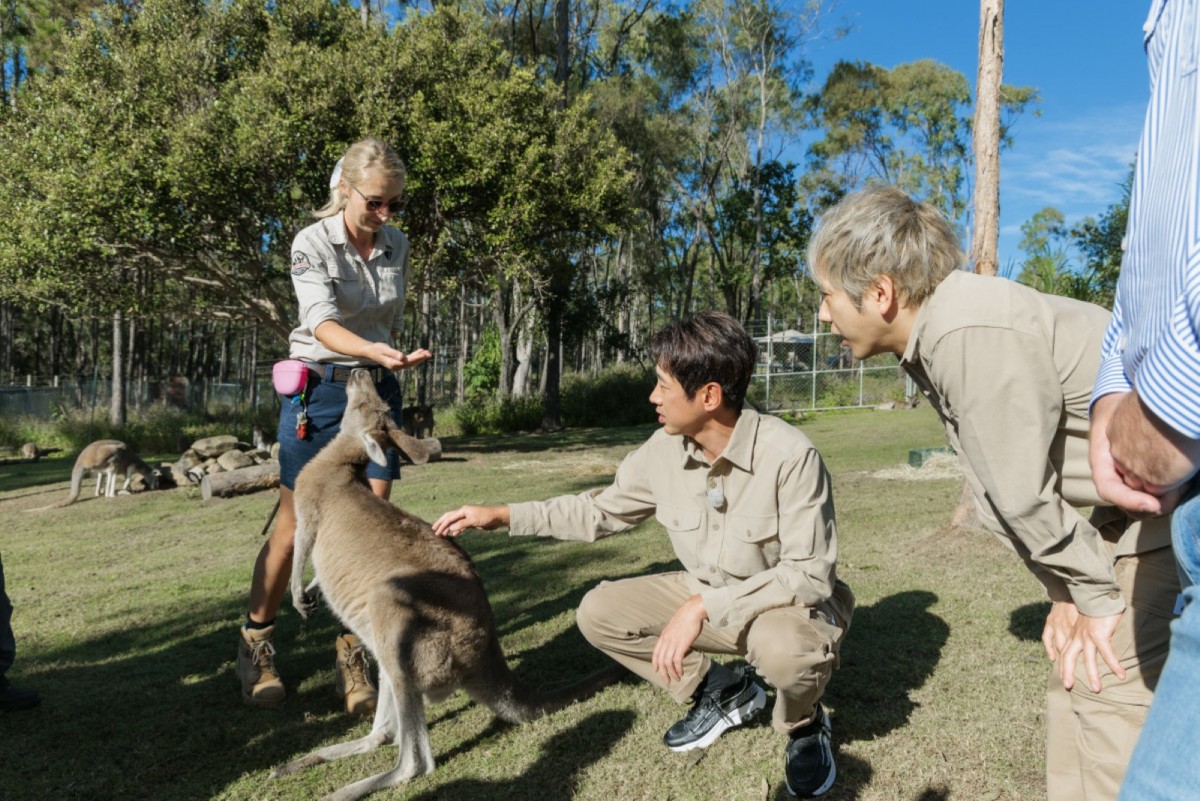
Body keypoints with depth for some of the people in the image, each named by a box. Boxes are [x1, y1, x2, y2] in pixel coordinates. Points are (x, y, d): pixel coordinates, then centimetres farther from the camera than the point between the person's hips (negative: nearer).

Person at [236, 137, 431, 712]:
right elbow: (322, 323, -24)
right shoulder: (312, 243, -9)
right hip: (319, 388, -4)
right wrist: (375, 351, -41)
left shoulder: (398, 247, 6)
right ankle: (255, 640, 23)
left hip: (377, 390, 4)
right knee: (296, 526, 2)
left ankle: (352, 656, 8)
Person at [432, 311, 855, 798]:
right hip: (707, 598, 6)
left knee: (785, 646, -39)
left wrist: (704, 605, -33)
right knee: (599, 613, -6)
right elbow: (602, 510, 3)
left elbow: (810, 574, -28)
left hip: (791, 602, -5)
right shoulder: (664, 449, -12)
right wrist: (503, 515, -2)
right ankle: (723, 692, 11)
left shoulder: (790, 456, -30)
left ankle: (804, 726, 0)